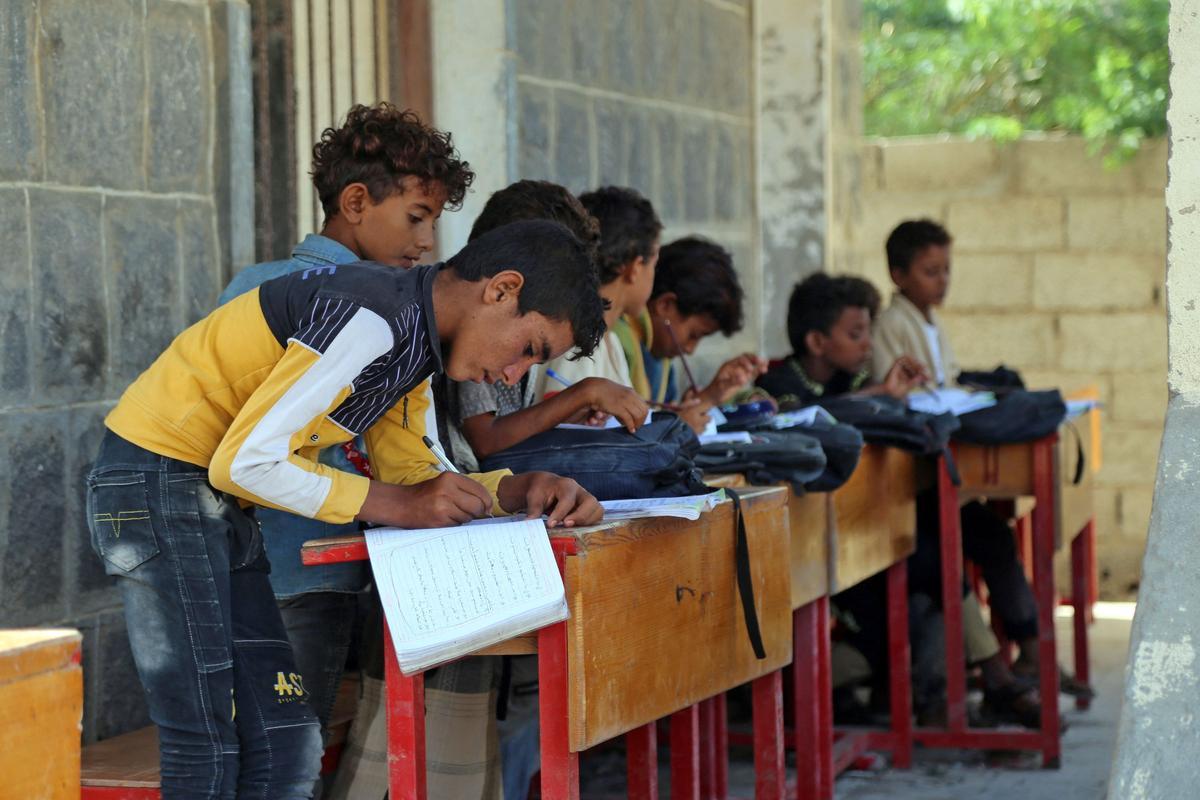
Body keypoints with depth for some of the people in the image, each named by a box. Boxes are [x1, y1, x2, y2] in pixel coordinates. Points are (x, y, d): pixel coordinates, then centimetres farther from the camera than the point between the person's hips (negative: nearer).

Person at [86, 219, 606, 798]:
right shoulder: (371, 319, -23)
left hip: (213, 502, 10)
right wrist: (398, 505, -20)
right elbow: (245, 462, -24)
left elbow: (409, 473, 12)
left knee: (285, 748, 5)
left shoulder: (411, 335, 9)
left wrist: (518, 490, -4)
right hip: (158, 481, -10)